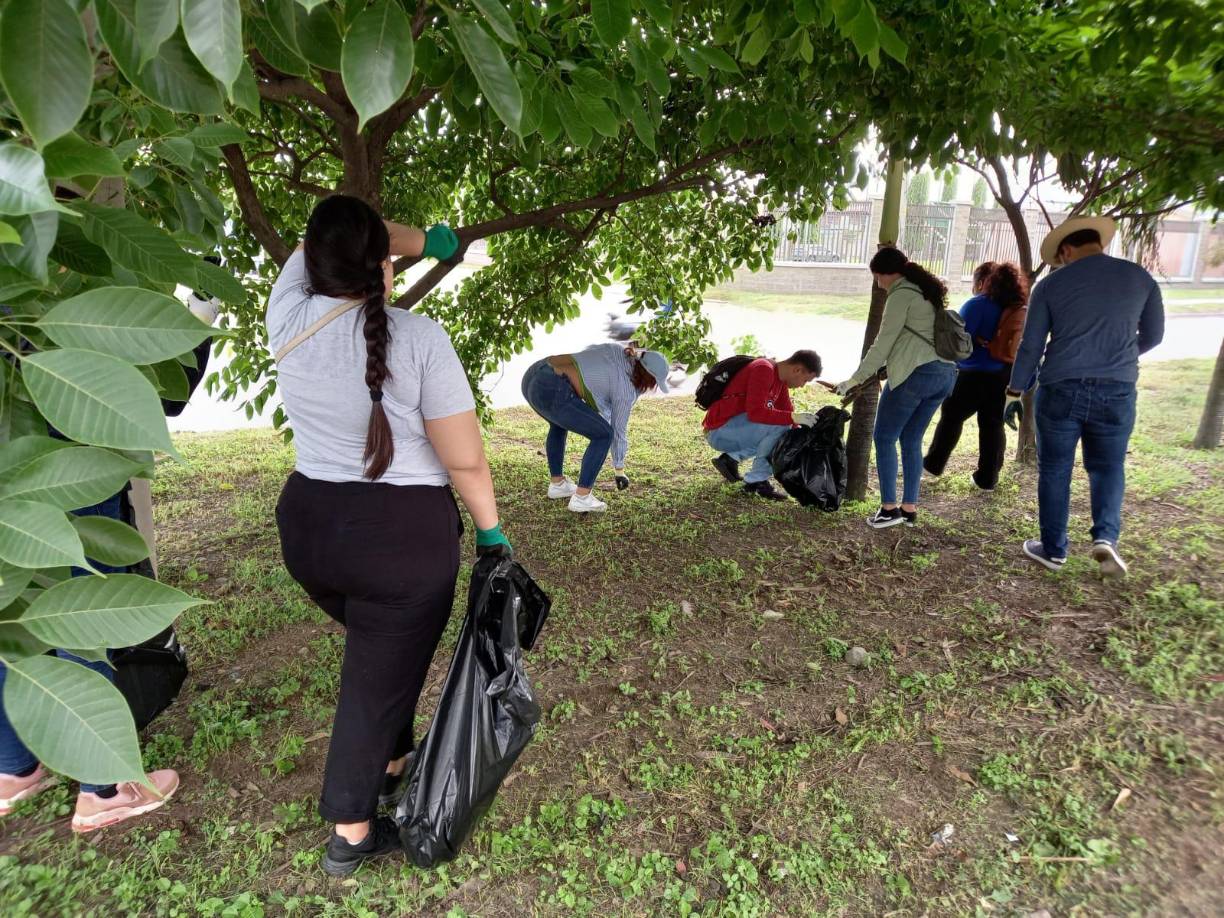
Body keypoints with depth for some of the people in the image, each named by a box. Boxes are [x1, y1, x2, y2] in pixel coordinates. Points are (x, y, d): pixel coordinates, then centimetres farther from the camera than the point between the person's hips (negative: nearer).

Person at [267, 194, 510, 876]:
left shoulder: (289, 316, -4)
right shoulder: (420, 338, -17)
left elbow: (320, 247, 17)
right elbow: (465, 462, -15)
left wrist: (427, 241, 24)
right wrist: (491, 530, 0)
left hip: (308, 523, 6)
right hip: (403, 537, -5)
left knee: (377, 648, 29)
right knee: (381, 677, 11)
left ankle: (393, 762, 47)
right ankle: (351, 834, 27)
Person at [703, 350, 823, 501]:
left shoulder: (781, 381, 10)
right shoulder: (763, 369, -19)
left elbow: (788, 412, 14)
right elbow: (755, 412, -29)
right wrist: (793, 417, -29)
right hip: (719, 430, -10)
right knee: (779, 426, -22)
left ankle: (731, 458, 6)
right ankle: (756, 481, -12)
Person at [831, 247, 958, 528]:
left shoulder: (901, 294, -4)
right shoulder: (927, 291, 22)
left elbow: (883, 344, -7)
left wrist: (855, 380, -3)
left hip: (916, 373, -9)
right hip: (946, 373, 9)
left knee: (884, 437, 3)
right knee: (911, 440, 14)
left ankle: (889, 508, 3)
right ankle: (909, 509, 15)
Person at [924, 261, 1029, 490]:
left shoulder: (978, 304, -11)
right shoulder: (1015, 308, 9)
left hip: (976, 375, -6)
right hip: (1004, 376, 6)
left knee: (952, 417, 9)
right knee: (993, 425, 9)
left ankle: (934, 464, 19)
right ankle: (988, 478, 13)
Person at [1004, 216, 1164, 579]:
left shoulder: (1051, 285, -1)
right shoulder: (1140, 278, 6)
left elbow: (1030, 346, -1)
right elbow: (1152, 335, 16)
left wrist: (1014, 392, 6)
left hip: (1061, 390, -1)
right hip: (1116, 392, 2)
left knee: (1055, 471, 10)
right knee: (1107, 467, 17)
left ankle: (1053, 549, 18)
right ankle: (1106, 536, -3)